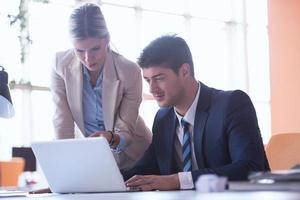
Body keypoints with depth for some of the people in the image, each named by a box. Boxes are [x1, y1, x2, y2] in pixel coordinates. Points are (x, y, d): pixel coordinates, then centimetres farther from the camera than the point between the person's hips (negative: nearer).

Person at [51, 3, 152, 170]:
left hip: (128, 155, -1)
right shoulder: (61, 66, -16)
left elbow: (125, 132, -16)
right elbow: (63, 125, -15)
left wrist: (111, 138, -38)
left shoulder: (130, 72, -21)